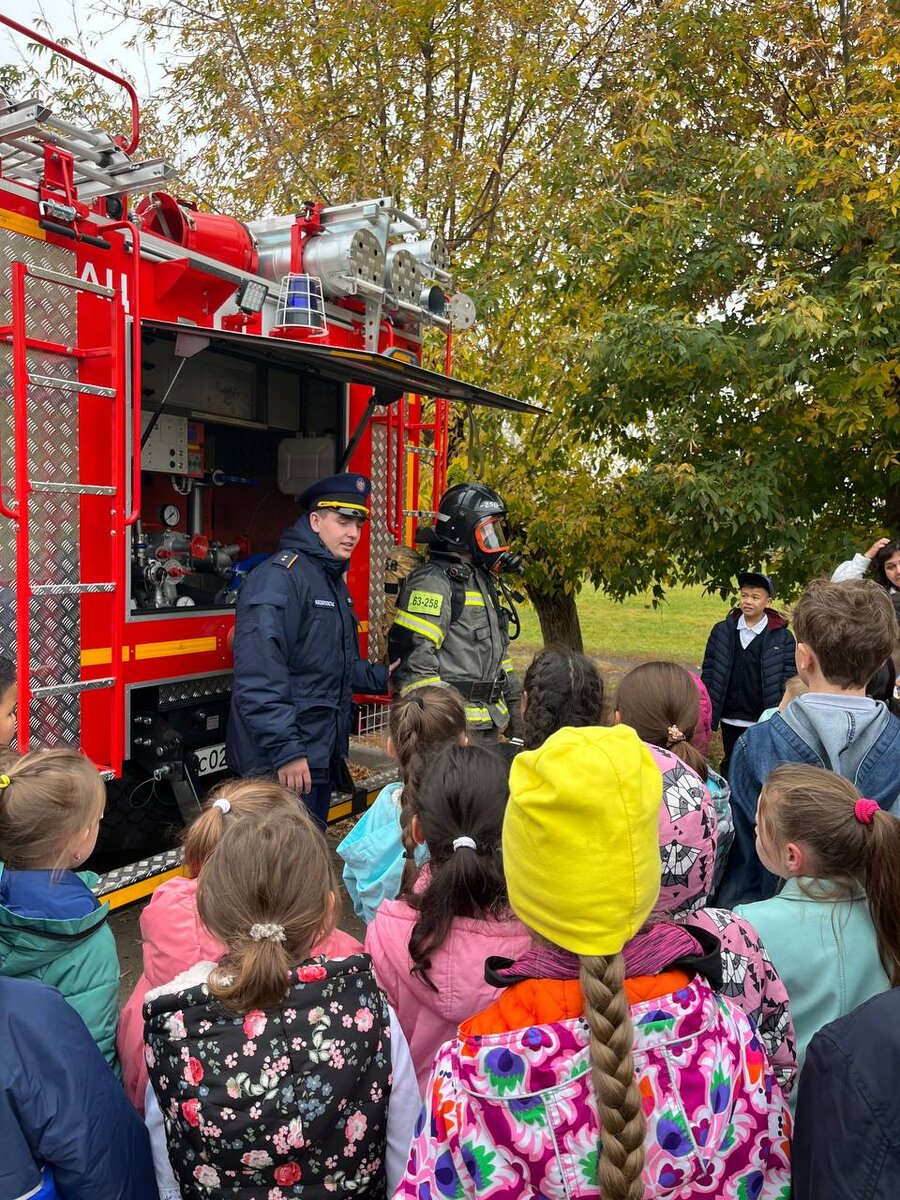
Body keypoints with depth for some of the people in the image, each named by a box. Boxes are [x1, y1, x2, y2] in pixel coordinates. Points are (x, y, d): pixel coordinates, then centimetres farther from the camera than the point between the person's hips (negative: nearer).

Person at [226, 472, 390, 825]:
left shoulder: (333, 579, 15)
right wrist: (284, 751, -28)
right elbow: (260, 678, -27)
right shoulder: (280, 575, -18)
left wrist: (382, 677, 15)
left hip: (321, 758, 10)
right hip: (283, 766, -10)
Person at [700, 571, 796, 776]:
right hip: (730, 719, 3)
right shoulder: (721, 631, 2)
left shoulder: (782, 636, -5)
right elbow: (708, 672, 4)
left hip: (763, 721, -3)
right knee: (729, 765, 17)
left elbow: (789, 679, -5)